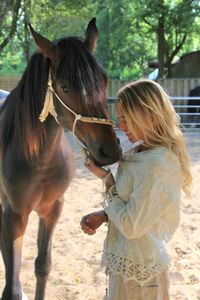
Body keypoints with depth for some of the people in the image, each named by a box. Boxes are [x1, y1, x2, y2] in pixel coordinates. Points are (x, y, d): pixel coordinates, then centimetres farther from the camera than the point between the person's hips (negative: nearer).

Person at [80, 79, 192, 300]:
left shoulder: (156, 166, -26)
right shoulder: (142, 150, 2)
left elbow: (131, 226, -23)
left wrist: (106, 178, -15)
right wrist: (104, 215, -4)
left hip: (137, 269, -8)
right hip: (131, 262, 8)